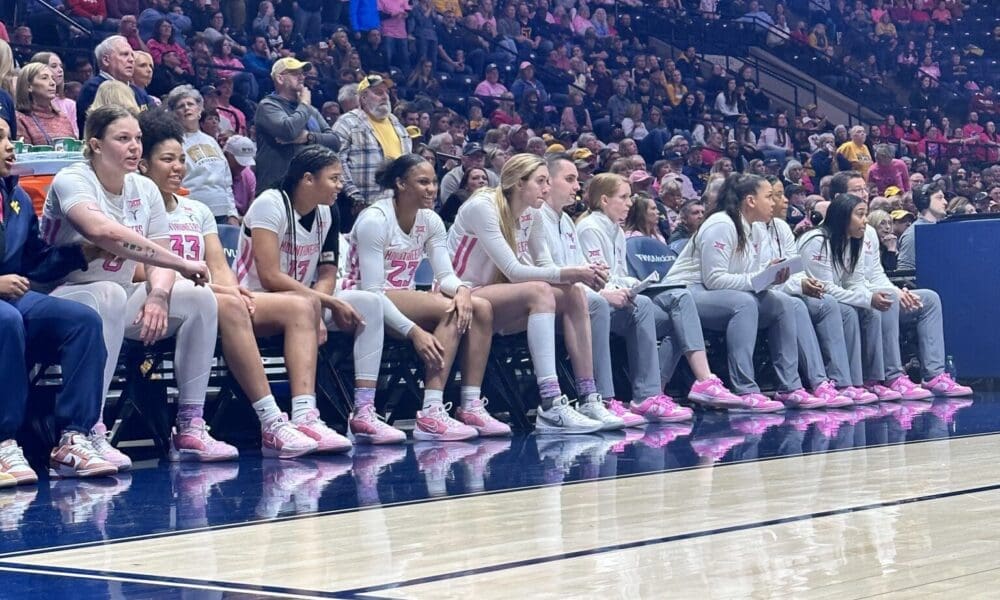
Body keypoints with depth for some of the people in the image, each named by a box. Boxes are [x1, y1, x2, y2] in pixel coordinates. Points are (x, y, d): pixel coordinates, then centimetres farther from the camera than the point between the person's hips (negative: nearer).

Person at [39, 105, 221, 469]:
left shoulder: (145, 190, 6)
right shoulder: (72, 180, -15)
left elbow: (161, 260, 2)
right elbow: (103, 231, -36)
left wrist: (159, 294, -23)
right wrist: (180, 263, -34)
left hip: (118, 299, 7)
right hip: (62, 299, -7)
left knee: (200, 298, -10)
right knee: (110, 295, -38)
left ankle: (190, 429, -10)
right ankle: (91, 434, -37)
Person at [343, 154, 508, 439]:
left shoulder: (430, 221, 7)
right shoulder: (374, 220, -17)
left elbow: (446, 274, 1)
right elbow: (371, 290, -23)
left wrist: (462, 289, -25)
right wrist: (414, 332, -31)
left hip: (404, 297, 8)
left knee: (481, 308, -13)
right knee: (449, 310, -29)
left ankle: (471, 407, -15)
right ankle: (431, 415, -36)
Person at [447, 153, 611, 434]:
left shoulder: (529, 215, 7)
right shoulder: (483, 207, -17)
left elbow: (545, 266, 4)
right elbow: (513, 271, -23)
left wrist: (584, 274, -16)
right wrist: (568, 273, -28)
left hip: (496, 302, 8)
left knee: (575, 295, -12)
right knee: (539, 291, -32)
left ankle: (588, 398, -16)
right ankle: (551, 408, -42)